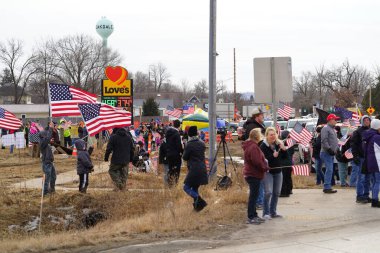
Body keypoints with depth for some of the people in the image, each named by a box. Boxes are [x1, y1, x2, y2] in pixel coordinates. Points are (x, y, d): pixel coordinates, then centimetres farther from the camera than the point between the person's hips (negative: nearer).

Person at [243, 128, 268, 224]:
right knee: (253, 196, -6)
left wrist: (264, 166, 13)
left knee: (254, 196, 16)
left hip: (251, 174, 11)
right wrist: (265, 168, -10)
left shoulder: (250, 145, 15)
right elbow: (257, 162, -24)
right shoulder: (253, 147, -19)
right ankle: (251, 217, -3)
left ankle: (254, 215, 23)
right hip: (254, 175, -11)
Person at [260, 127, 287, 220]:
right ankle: (266, 213, -4)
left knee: (277, 193, 11)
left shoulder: (279, 144, 6)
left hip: (278, 171, 6)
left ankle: (273, 212, 21)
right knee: (268, 192, -12)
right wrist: (273, 156, -27)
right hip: (268, 171, -6)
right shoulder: (263, 146, -10)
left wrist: (284, 149, -10)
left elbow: (284, 157, 8)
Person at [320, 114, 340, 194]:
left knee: (330, 170, 11)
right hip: (327, 153, -10)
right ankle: (327, 187, -13)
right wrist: (329, 149, -24)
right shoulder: (326, 128, -12)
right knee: (329, 170, -13)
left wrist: (336, 149, 17)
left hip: (331, 153, 10)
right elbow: (324, 141, -21)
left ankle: (327, 187, 16)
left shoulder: (332, 129, 20)